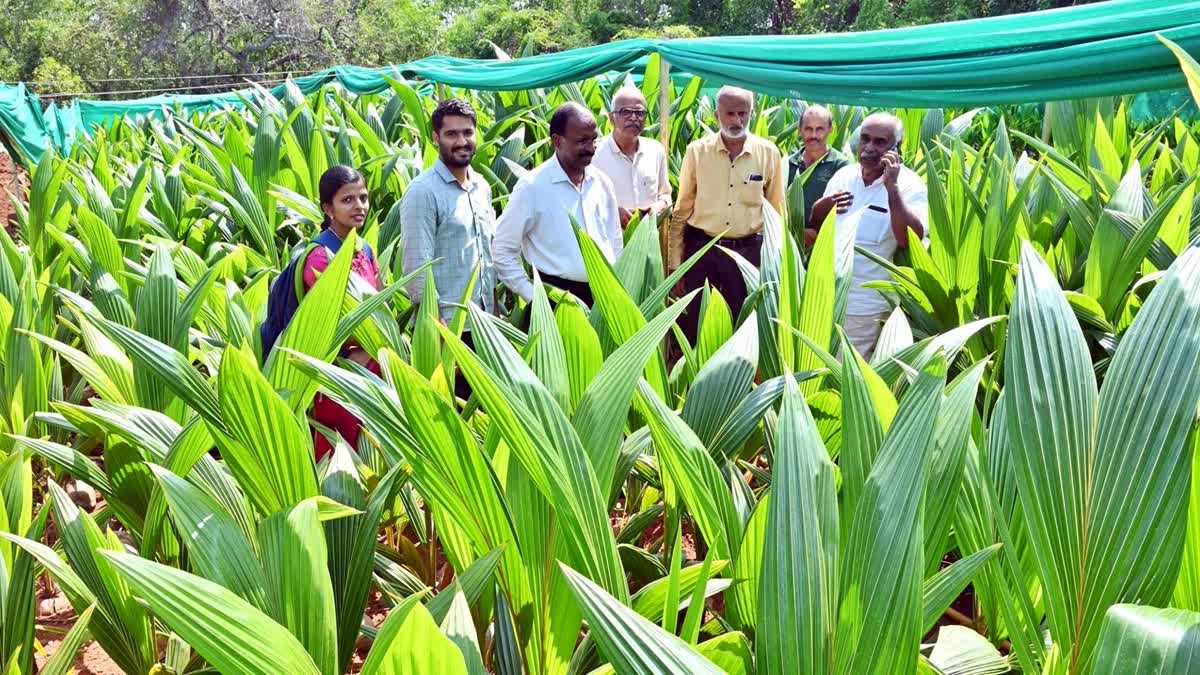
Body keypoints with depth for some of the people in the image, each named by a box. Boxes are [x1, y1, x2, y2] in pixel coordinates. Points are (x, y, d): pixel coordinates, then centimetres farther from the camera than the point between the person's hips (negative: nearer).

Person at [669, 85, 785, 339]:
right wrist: (674, 262, 1)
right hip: (701, 248, 0)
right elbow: (682, 209, 3)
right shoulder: (697, 151, -3)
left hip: (749, 251, 0)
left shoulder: (769, 153, -1)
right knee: (694, 327, 6)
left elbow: (777, 212, 7)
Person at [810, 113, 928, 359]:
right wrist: (824, 206, -5)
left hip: (865, 308, -5)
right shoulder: (843, 175, 7)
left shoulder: (909, 185, -9)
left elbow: (910, 239, -22)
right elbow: (815, 223, 17)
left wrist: (892, 186, -24)